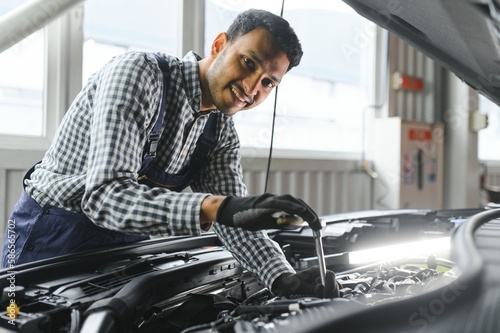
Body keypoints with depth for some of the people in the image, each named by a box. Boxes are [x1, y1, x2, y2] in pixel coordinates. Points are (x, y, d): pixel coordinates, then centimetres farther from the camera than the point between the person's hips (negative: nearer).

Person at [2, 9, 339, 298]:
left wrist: (285, 279, -26)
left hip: (128, 243, 6)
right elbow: (105, 194, -37)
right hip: (52, 239, -5)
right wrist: (220, 208, -49)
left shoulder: (222, 133, -3)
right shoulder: (137, 72, -25)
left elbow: (236, 220, -7)